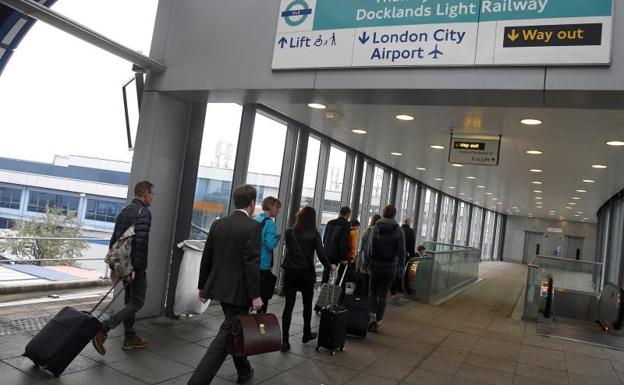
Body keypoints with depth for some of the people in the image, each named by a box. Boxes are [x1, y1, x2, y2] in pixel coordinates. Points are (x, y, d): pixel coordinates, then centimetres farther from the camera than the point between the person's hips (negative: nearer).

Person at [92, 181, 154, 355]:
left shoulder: (124, 210, 13)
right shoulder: (144, 212, -14)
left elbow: (114, 239, 14)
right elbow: (140, 242, -24)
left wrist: (113, 266, 17)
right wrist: (135, 268, -22)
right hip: (135, 266, -9)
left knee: (129, 300, 17)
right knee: (137, 302, -1)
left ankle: (130, 337, 25)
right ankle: (102, 330, -11)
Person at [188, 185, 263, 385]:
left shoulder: (218, 224, 5)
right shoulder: (253, 226, -14)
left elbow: (206, 258, 8)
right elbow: (252, 263, -20)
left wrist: (203, 286, 17)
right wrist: (255, 295, -15)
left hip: (220, 287, 8)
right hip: (239, 290, -7)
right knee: (226, 335, -1)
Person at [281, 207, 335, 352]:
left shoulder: (289, 232, -2)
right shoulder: (314, 234, -8)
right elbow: (321, 254, -9)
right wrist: (329, 266, 6)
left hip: (290, 272, 1)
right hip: (307, 273, -1)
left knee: (288, 306, 1)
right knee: (307, 304, 18)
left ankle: (285, 340, -4)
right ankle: (306, 334, 32)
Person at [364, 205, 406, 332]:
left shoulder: (376, 228, -3)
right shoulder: (398, 230, -3)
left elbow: (369, 248, -5)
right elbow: (402, 252, -3)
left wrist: (366, 264, 1)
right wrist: (401, 269, 2)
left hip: (376, 266, 0)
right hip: (391, 268, 0)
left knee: (373, 292, 16)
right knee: (383, 295, 6)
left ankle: (372, 317, 3)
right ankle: (378, 322, 7)